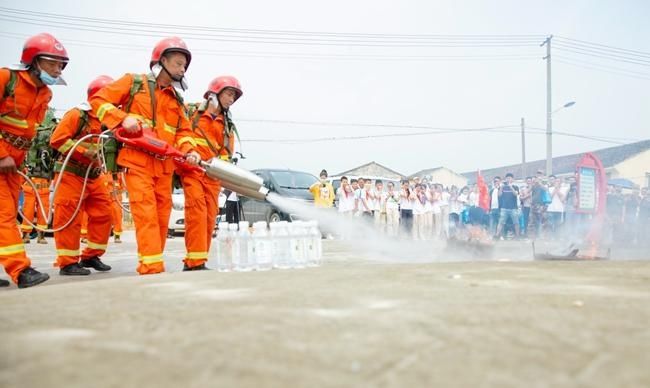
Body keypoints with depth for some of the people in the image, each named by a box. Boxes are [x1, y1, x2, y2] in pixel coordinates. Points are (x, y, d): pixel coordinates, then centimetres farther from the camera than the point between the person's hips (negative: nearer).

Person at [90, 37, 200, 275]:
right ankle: (152, 269, -15)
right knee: (146, 214, -14)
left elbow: (183, 131, 12)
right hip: (137, 161, -6)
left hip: (164, 166, 6)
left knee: (162, 216, 7)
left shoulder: (177, 100, 18)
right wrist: (123, 118, -14)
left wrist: (189, 151, -9)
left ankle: (152, 263, 18)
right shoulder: (134, 82, 4)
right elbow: (98, 100, 2)